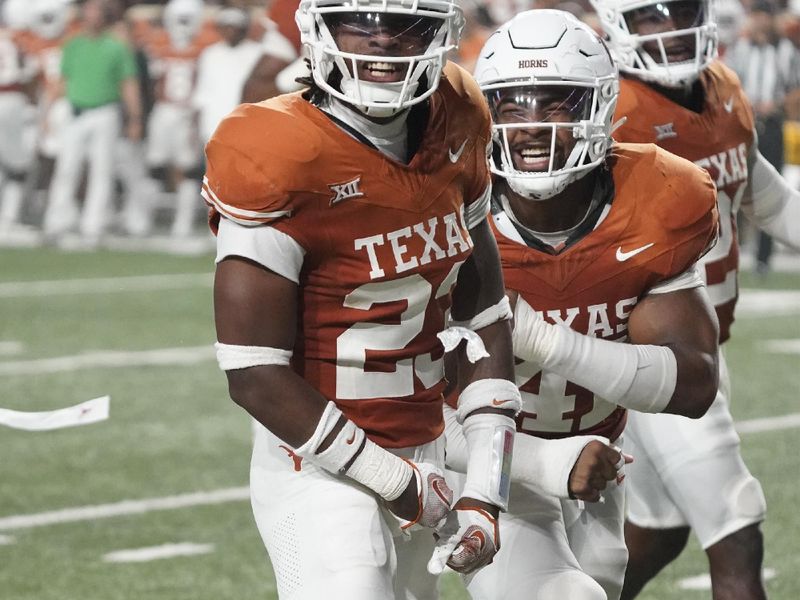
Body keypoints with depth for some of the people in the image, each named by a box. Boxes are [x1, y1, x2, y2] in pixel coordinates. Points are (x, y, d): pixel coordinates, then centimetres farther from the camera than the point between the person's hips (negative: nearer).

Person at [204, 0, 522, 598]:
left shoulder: (454, 126, 2)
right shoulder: (279, 160, -18)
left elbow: (483, 318, 10)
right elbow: (254, 373, -18)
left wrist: (485, 490, 2)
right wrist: (398, 483, -13)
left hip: (421, 454, 7)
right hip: (321, 472, -7)